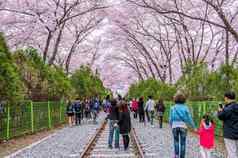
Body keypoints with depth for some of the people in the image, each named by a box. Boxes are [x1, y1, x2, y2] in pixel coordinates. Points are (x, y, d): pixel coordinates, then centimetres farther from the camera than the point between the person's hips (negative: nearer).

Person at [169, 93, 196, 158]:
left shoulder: (173, 108, 0)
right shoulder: (185, 108, -2)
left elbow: (171, 119, 1)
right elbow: (189, 119, -2)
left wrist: (171, 126, 18)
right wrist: (194, 127, 7)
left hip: (175, 126, 1)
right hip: (183, 126, -1)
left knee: (176, 141, 18)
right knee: (183, 143, 9)